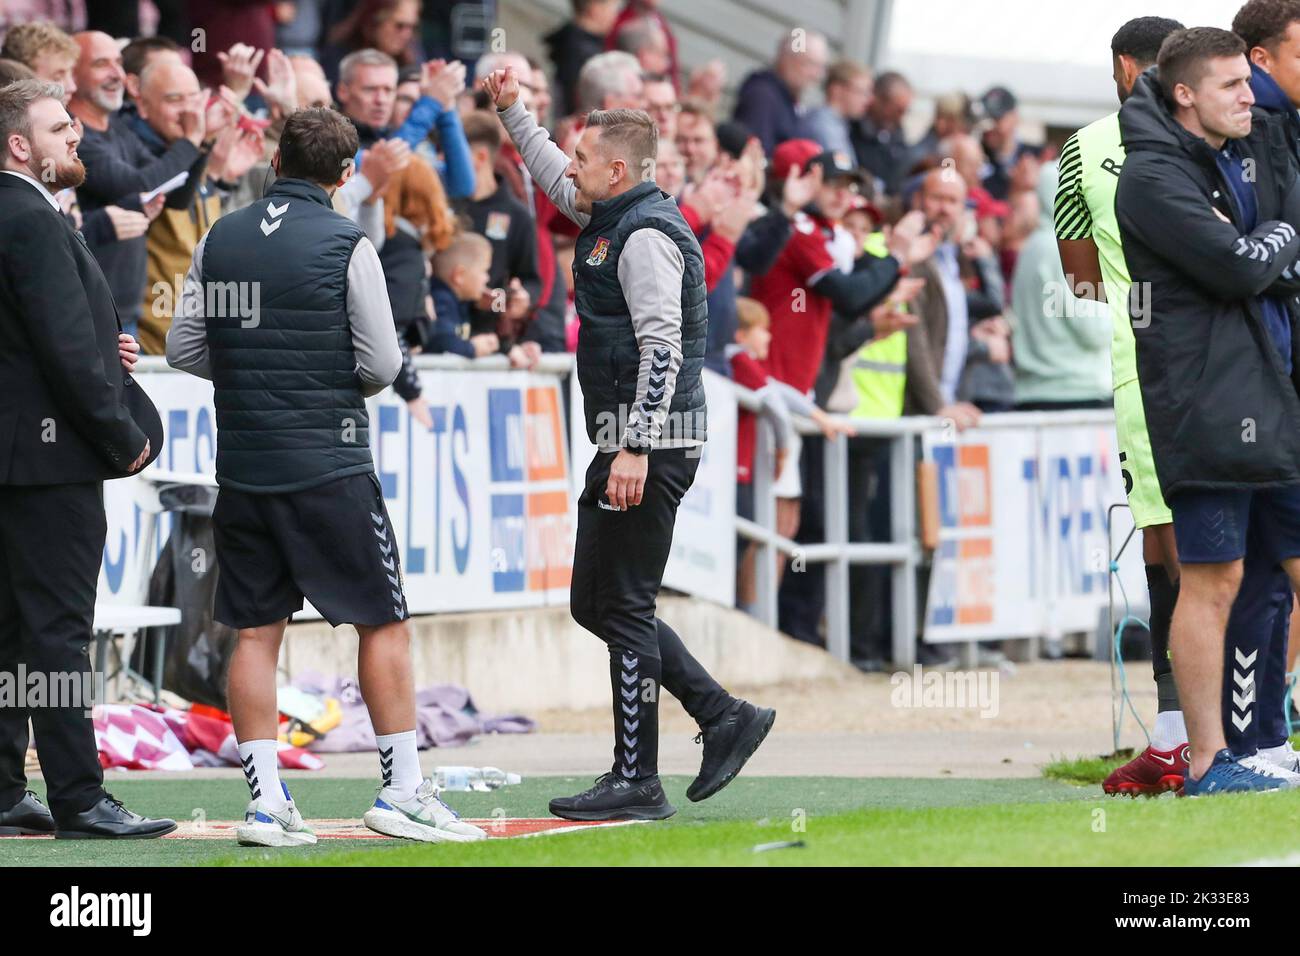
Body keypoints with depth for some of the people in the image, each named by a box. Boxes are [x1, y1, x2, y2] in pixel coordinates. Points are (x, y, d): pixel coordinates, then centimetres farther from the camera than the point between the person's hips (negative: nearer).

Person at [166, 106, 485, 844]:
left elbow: (184, 348, 7)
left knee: (257, 631, 7)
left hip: (242, 464, 4)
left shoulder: (219, 241, 4)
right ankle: (403, 790, 4)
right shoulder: (346, 245, -8)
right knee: (383, 622, 5)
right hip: (329, 464, -4)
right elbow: (382, 365, -9)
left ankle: (267, 802, 4)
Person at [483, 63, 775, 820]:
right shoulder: (611, 219, 16)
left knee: (623, 609, -7)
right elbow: (555, 177, 38)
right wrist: (512, 110, 36)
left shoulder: (647, 237, -14)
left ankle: (638, 783, -3)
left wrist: (635, 448, -27)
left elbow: (662, 347, -22)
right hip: (626, 441, 10)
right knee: (596, 603, 13)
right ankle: (725, 718, 15)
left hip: (651, 443, -10)